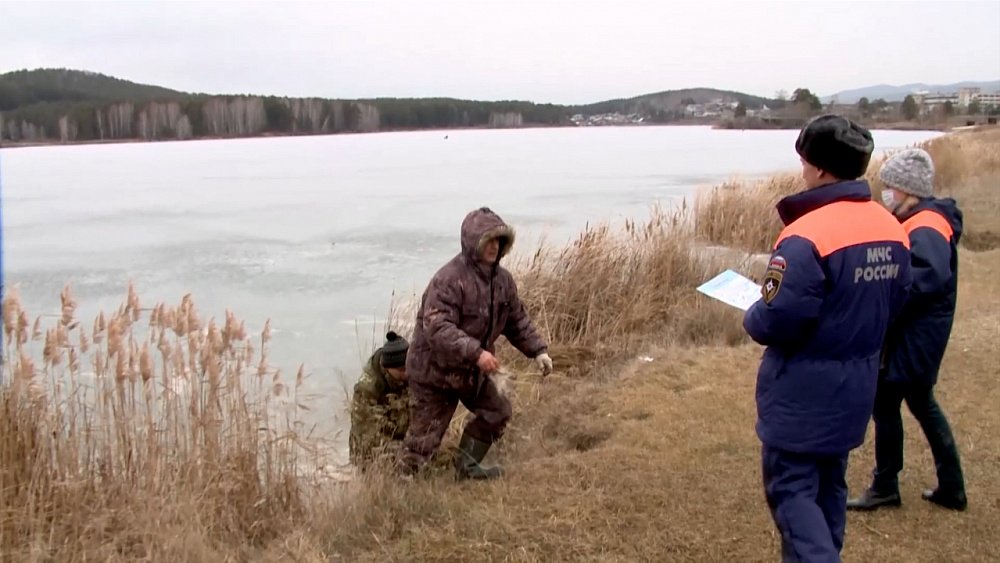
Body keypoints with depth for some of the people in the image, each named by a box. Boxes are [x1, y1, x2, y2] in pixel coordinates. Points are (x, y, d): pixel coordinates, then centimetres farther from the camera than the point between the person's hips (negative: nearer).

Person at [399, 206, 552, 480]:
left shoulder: (502, 279, 0)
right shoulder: (449, 279, -27)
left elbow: (517, 320, 11)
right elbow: (438, 328, -35)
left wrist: (538, 350, -1)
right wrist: (476, 352, -42)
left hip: (472, 371, 8)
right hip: (436, 368, -8)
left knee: (497, 412, 18)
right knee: (425, 435, 1)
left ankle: (466, 467, 32)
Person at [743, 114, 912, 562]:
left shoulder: (807, 236, -24)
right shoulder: (893, 231, 1)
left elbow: (776, 322, -25)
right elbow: (891, 304, 10)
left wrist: (751, 318, -4)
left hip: (804, 390, -8)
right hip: (857, 384, 8)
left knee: (791, 489, 0)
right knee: (829, 485, 21)